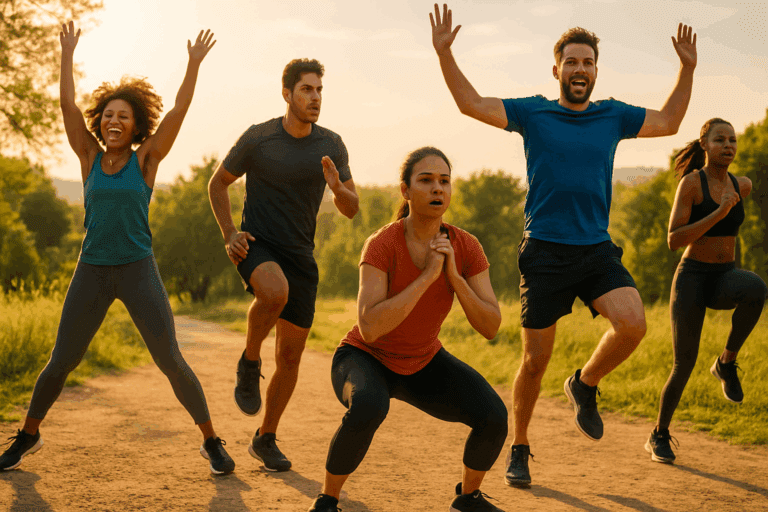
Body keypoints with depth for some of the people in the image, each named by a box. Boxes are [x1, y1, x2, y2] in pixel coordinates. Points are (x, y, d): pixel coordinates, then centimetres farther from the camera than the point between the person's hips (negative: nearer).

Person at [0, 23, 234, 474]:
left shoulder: (146, 159, 0)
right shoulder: (91, 157, 5)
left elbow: (179, 111, -8)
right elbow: (68, 105, 1)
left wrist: (195, 64, -12)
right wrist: (68, 53, 1)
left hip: (138, 270, -2)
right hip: (92, 271, 2)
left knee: (171, 360, -5)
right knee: (61, 362, 7)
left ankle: (212, 441, 7)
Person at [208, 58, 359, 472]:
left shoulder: (331, 145, -2)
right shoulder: (257, 138, -10)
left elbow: (351, 209, 4)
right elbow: (217, 183, 5)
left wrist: (337, 187, -19)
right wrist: (228, 235, -9)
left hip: (300, 256, 4)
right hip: (256, 248, -3)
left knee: (290, 356, 4)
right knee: (276, 291, -39)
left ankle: (265, 439, 23)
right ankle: (249, 362, -10)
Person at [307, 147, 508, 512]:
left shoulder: (467, 247, -17)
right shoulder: (381, 245, -29)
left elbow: (490, 328, -18)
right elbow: (370, 328, -38)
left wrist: (454, 276, -32)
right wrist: (427, 275, -39)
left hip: (422, 365, 4)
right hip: (365, 361, -4)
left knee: (494, 417, -21)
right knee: (369, 410, -40)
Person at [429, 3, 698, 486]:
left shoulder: (613, 115, 11)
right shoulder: (533, 113, 3)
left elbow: (668, 122, 23)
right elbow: (472, 104, -1)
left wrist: (688, 67, 14)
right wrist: (445, 54, -11)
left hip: (598, 250, 2)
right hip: (545, 251, -2)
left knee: (633, 324, -23)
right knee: (536, 360, 1)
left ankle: (585, 384, 8)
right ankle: (519, 448, 23)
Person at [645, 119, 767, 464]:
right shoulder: (689, 182, -11)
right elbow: (673, 241, -19)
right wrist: (718, 213, -25)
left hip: (726, 279, 4)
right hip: (691, 279, -4)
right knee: (685, 365, -8)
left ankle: (726, 362, -12)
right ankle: (659, 437, 15)